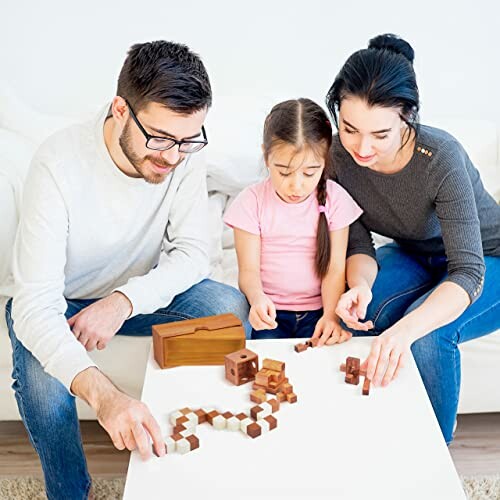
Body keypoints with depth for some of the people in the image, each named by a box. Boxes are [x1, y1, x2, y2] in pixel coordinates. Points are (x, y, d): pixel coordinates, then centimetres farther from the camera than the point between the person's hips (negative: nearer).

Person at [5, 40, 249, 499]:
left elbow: (192, 253, -14)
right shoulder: (58, 164, -32)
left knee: (232, 307, -22)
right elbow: (35, 307, -37)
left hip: (137, 293, 4)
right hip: (55, 303, -3)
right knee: (44, 391, -33)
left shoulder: (183, 155, -19)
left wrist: (123, 302, -34)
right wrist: (103, 393, -54)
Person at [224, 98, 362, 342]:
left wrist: (331, 314, -19)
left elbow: (335, 268, -3)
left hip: (317, 309, 1)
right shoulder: (251, 201, -5)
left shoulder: (334, 199, -2)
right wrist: (257, 298, -29)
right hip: (270, 311, 0)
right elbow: (248, 269, -7)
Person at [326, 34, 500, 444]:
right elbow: (359, 244, -11)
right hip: (417, 256, 4)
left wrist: (405, 329, -53)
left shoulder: (441, 157, -34)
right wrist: (359, 284, -35)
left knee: (427, 331, -31)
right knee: (360, 311, -26)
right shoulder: (340, 155, -20)